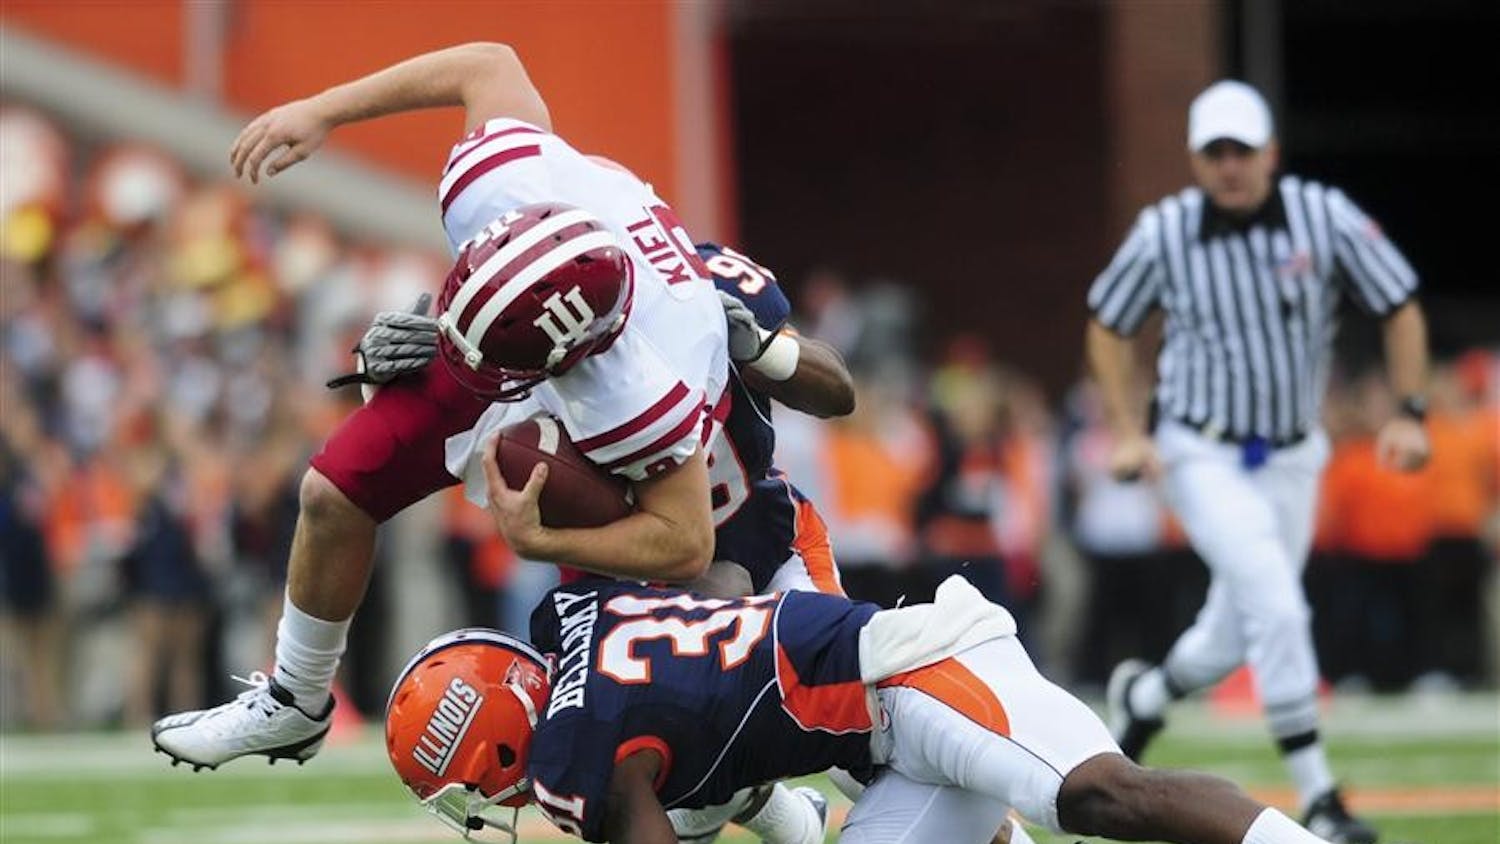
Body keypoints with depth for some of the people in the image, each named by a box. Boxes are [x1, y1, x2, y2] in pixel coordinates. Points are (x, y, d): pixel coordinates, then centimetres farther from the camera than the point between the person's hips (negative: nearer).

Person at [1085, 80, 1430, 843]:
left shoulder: (1325, 217, -10)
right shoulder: (1164, 233, -10)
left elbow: (1400, 308, -1)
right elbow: (1107, 323, 5)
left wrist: (1410, 414, -10)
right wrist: (1127, 431, -3)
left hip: (1291, 458, 3)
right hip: (1203, 457, -3)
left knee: (1236, 637, 11)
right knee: (1276, 607, -20)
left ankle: (1142, 698, 45)